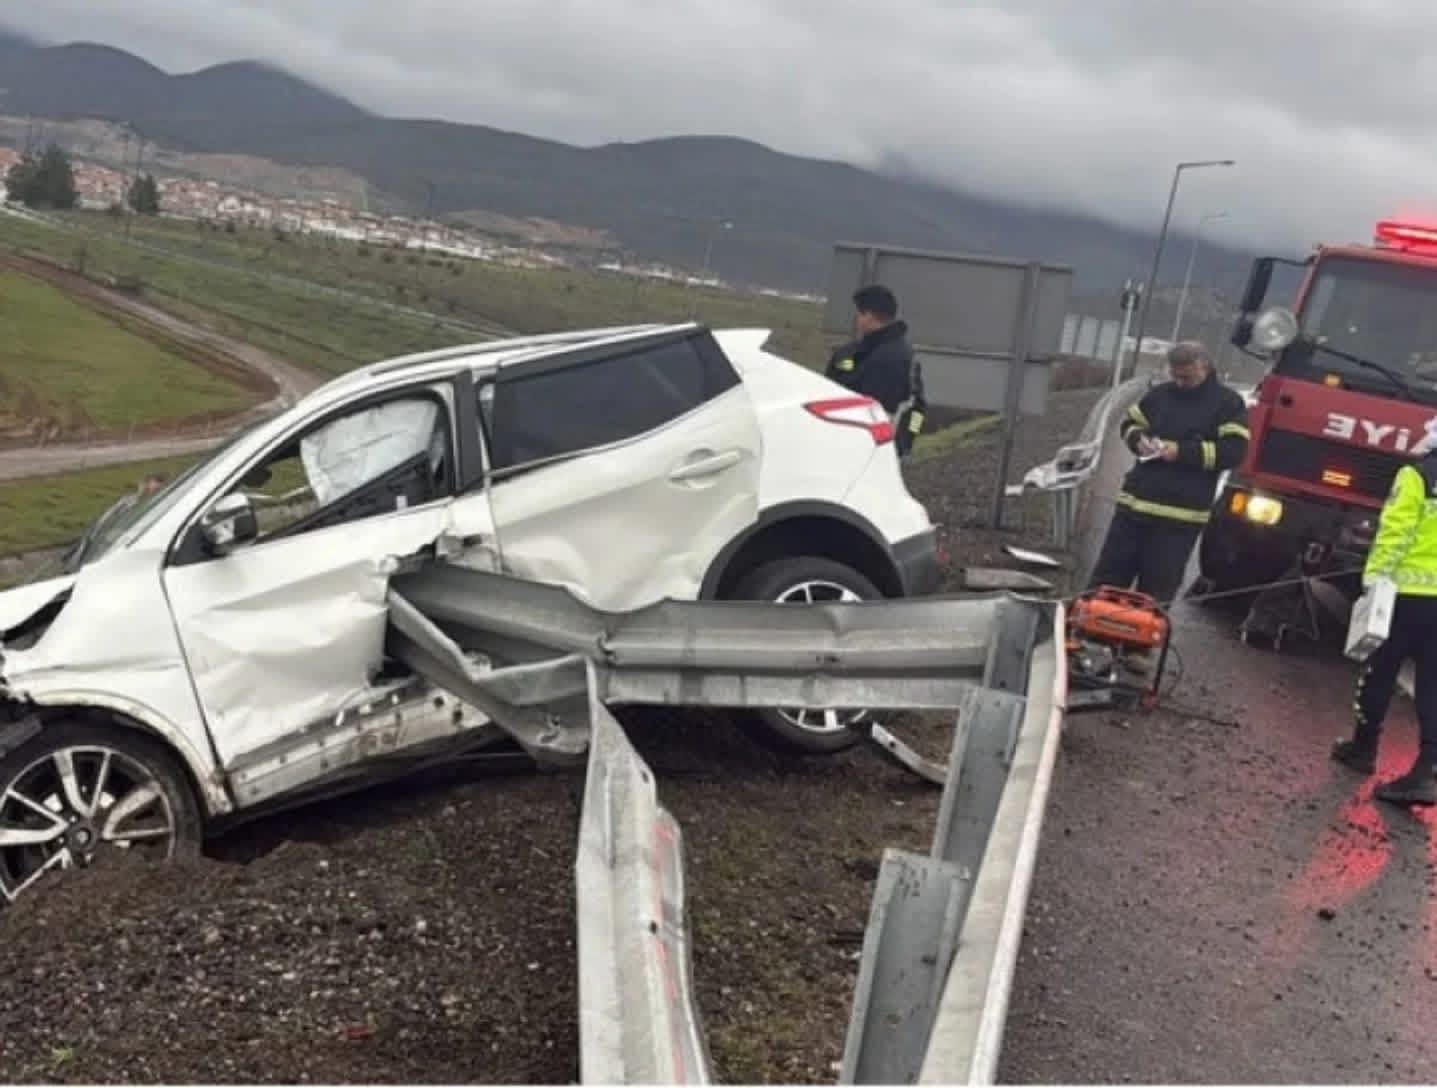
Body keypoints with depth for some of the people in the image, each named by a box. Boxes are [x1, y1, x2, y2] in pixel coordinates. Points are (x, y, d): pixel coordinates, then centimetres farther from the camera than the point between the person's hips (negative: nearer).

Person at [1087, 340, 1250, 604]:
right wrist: (1138, 440, -1)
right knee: (1109, 575, 7)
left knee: (1156, 591, 3)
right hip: (1135, 503, 4)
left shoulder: (1227, 403, -2)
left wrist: (1183, 452, -17)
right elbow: (1129, 423, 22)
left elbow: (1234, 451, -10)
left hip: (1181, 515, -4)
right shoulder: (1160, 394, 10)